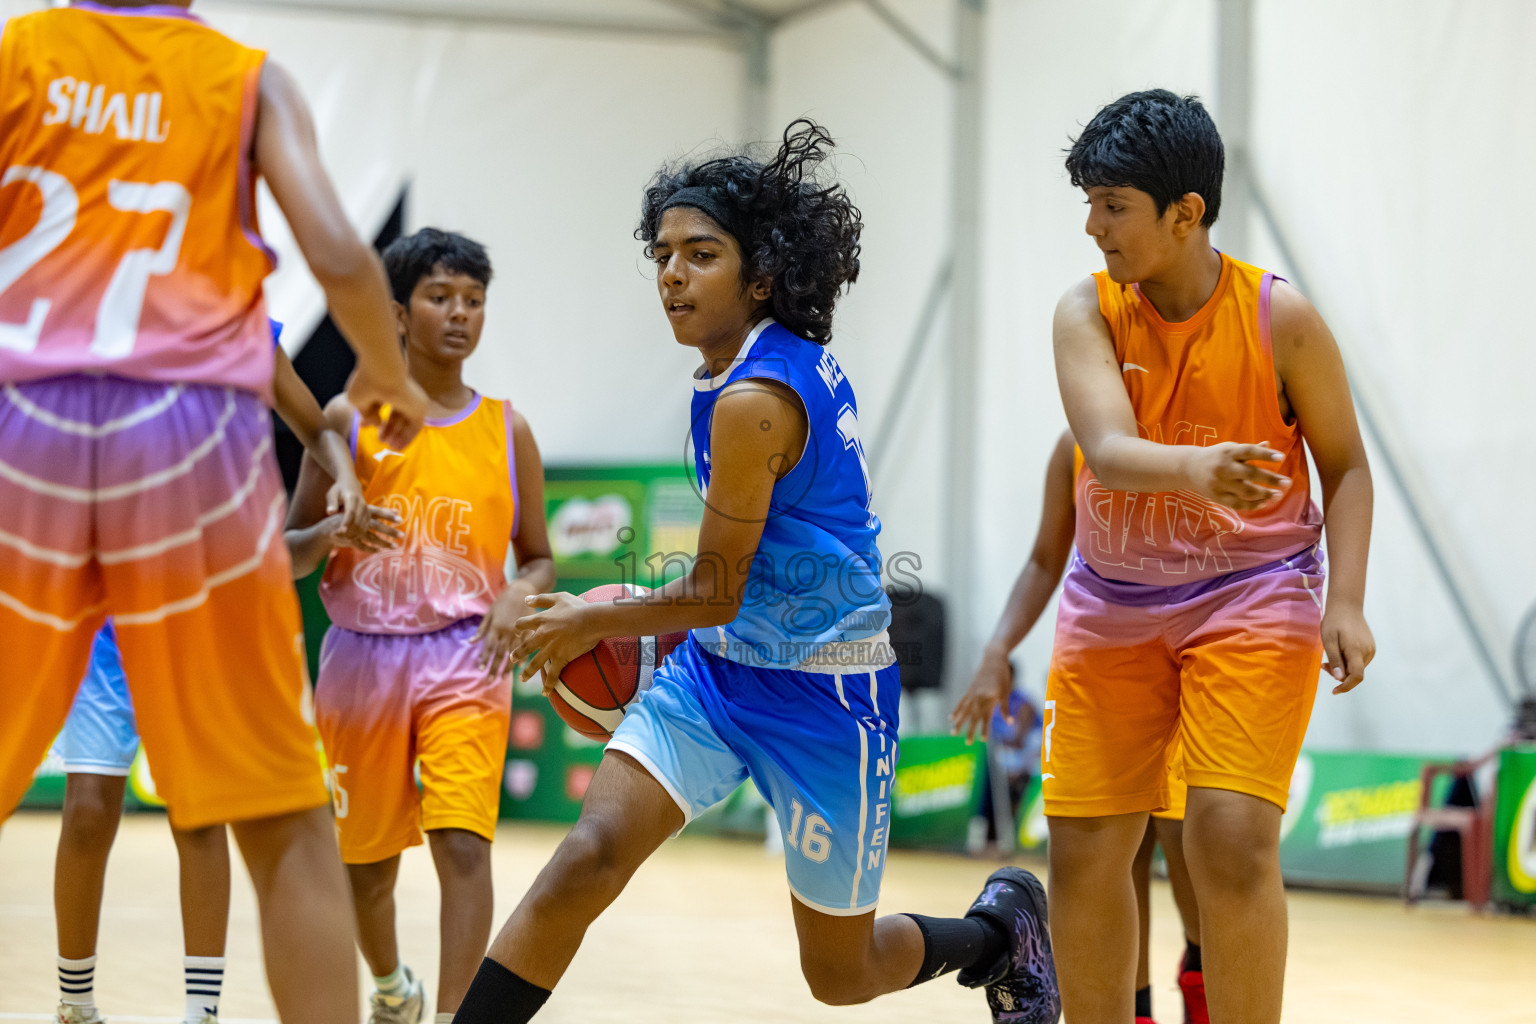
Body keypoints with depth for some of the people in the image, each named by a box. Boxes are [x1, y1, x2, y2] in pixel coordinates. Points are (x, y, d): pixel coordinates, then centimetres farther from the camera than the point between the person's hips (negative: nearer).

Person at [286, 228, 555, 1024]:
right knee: (364, 862, 13)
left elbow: (539, 559, 11)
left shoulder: (507, 431, 4)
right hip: (362, 659, 1)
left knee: (463, 843, -20)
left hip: (464, 659, -1)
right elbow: (289, 556, 3)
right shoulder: (349, 419, 1)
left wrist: (520, 594, -12)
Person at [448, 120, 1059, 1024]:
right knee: (589, 857, -14)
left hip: (821, 689, -8)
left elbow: (716, 595, -17)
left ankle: (1000, 926, 38)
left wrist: (590, 622, -1)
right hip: (719, 666, 8)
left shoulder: (752, 403, -25)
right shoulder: (805, 357, 2)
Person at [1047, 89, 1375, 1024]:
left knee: (1231, 839, -16)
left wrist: (1346, 601, -10)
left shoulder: (1280, 318, -10)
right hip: (1113, 606, 3)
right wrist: (1193, 470, -45)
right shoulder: (1088, 311, -7)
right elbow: (1107, 448, -23)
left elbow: (1344, 464, 1)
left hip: (1252, 598, -3)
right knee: (1083, 850, 4)